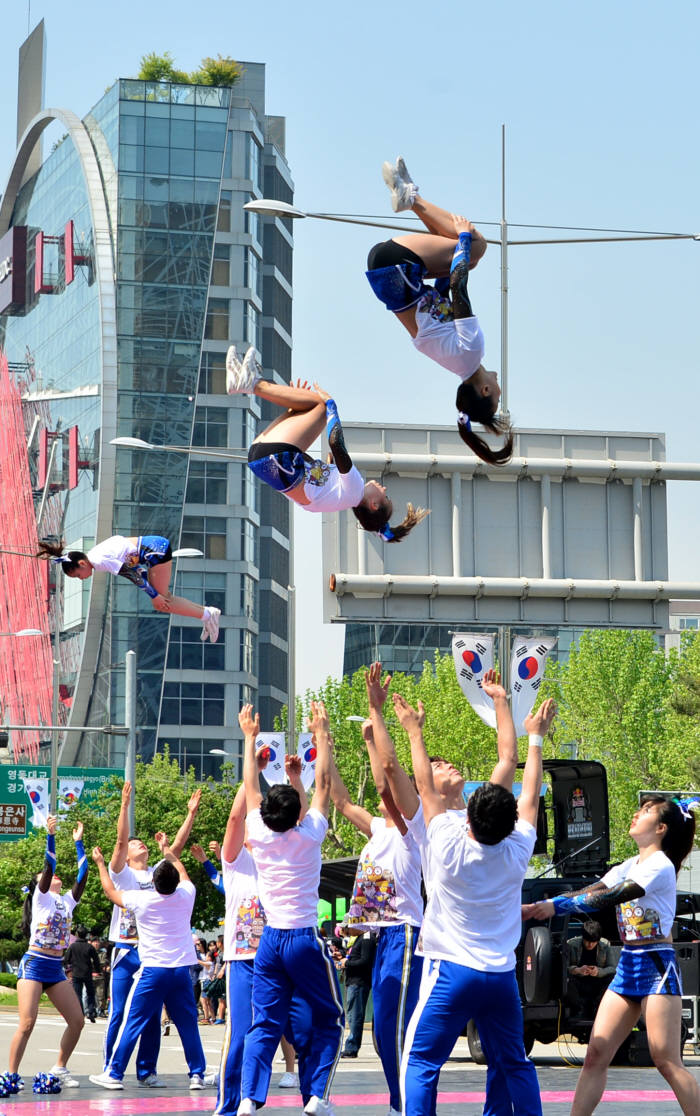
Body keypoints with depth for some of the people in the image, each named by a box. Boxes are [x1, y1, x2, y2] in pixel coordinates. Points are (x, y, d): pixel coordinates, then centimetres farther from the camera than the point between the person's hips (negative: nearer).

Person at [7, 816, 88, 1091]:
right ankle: (12, 1075, -5)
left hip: (56, 970, 6)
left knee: (77, 1021, 1)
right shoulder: (41, 898, 1)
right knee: (27, 1023, -14)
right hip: (34, 965, -6)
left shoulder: (67, 902, 15)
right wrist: (50, 836, -19)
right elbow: (49, 867, -12)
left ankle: (60, 1067, 16)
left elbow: (82, 875, 9)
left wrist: (78, 842, 9)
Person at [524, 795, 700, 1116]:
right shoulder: (627, 867, 14)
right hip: (627, 967, 8)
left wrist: (556, 905, -23)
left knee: (667, 1061, -11)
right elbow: (590, 892, 5)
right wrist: (537, 908, -6)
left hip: (657, 968, -8)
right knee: (596, 1054, 0)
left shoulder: (660, 866, -11)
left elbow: (610, 898, -21)